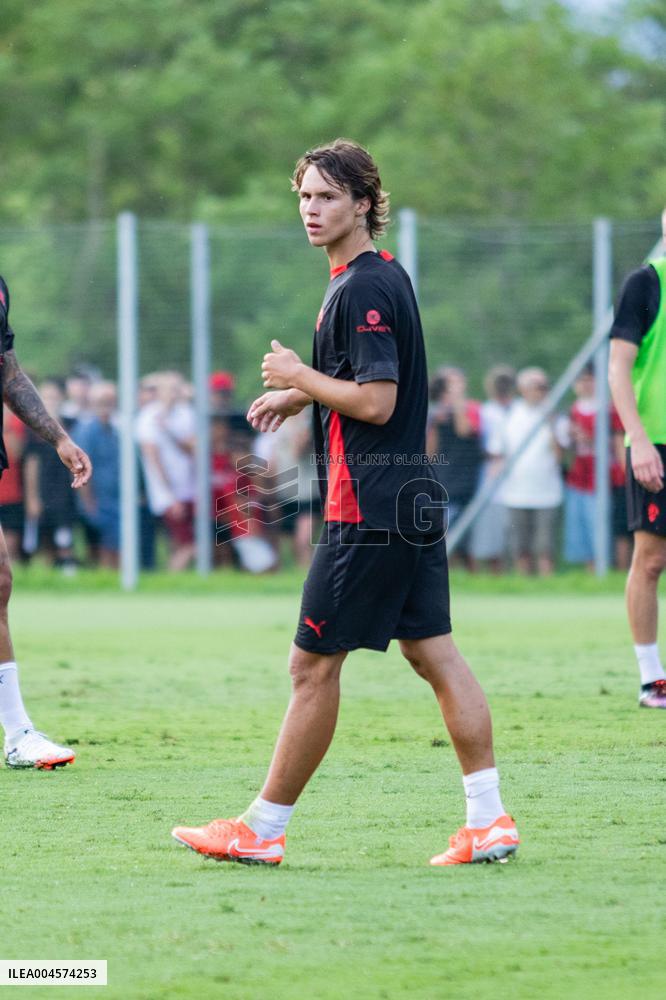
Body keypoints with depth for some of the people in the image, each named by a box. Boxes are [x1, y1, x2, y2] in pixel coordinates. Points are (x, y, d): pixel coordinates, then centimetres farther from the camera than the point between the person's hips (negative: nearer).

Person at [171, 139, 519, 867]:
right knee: (431, 653, 8)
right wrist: (301, 393, 19)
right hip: (412, 498, 10)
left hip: (368, 507, -10)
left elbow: (375, 401, -21)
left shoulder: (363, 289, -15)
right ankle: (489, 821, 6)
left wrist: (300, 377, -9)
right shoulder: (386, 277, 16)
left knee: (313, 664, -3)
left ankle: (262, 830, 3)